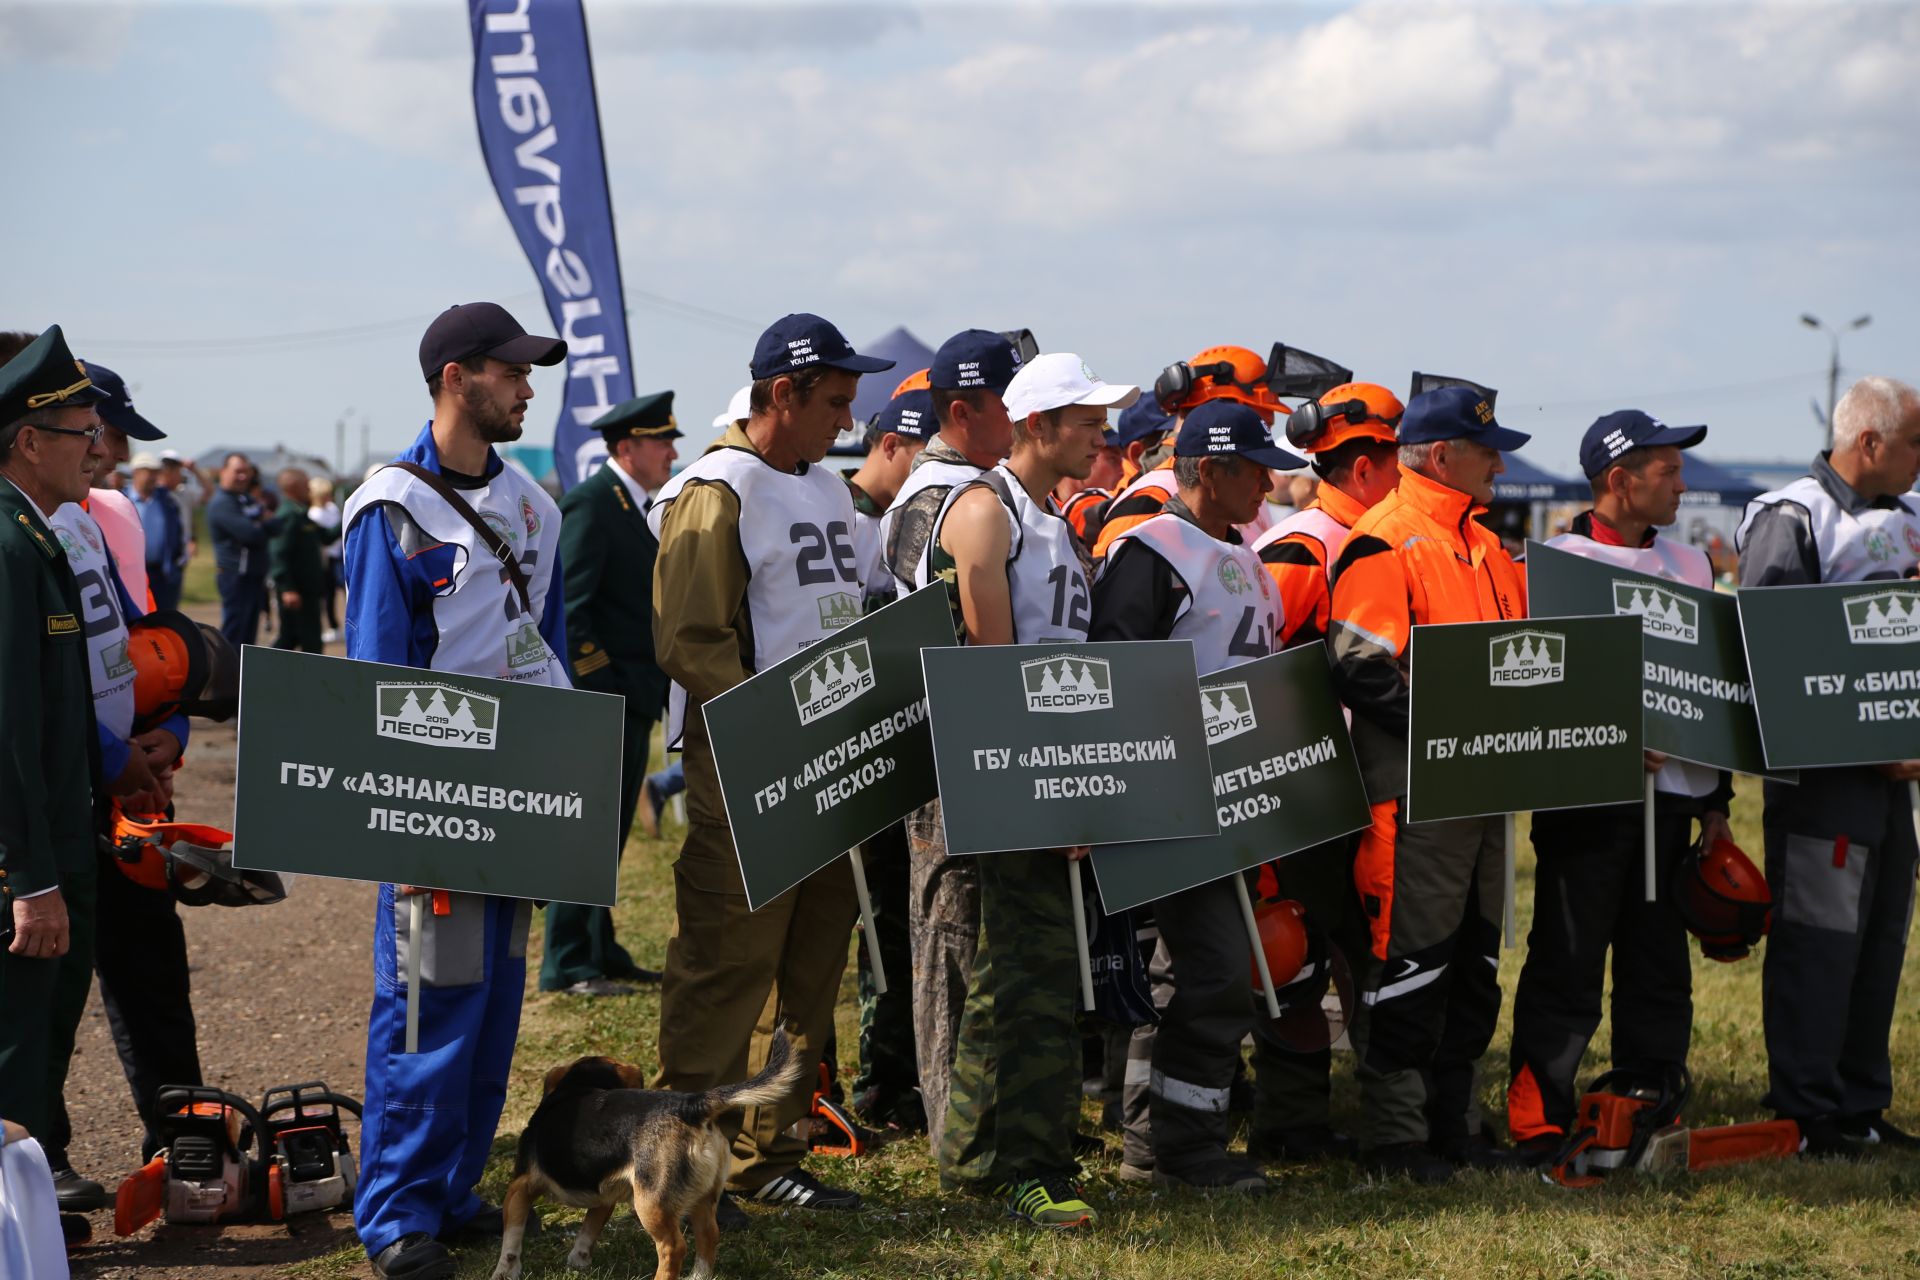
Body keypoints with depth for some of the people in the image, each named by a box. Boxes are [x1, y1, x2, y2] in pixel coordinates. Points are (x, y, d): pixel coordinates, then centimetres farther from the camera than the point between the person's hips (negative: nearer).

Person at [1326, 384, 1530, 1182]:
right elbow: (1364, 670, -19)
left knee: (1474, 962, 13)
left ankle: (1455, 1122, 22)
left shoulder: (1482, 546, 19)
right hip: (1416, 795, -9)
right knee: (1410, 964, -5)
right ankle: (1393, 1137, 3)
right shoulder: (1385, 544, -11)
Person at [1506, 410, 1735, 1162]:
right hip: (1587, 796, -6)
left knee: (1661, 968, 9)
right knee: (1568, 965, -3)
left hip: (1670, 793, 6)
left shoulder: (1689, 567, 15)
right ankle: (1541, 1125, 3)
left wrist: (1716, 799, 17)